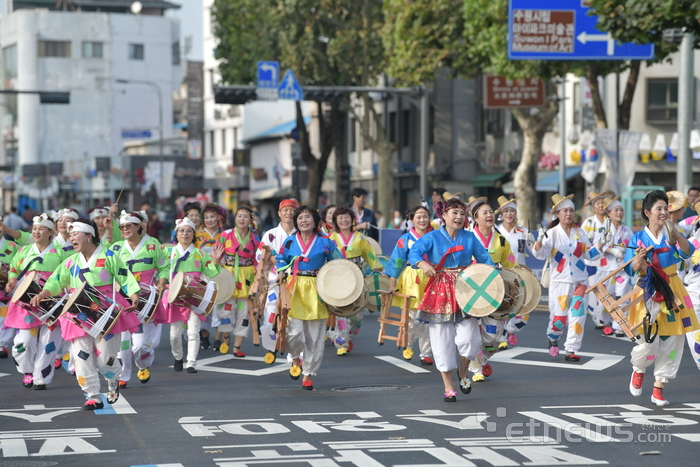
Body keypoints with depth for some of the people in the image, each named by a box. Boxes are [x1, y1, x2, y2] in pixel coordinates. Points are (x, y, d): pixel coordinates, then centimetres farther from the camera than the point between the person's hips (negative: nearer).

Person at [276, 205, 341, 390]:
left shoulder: (325, 242, 2)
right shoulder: (290, 242, 6)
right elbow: (281, 260, 21)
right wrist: (282, 272, 1)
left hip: (316, 290, 0)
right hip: (294, 289, 0)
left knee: (315, 335, 0)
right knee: (294, 330, -14)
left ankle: (308, 375, 11)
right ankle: (295, 358, 19)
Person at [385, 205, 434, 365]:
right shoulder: (405, 239, 1)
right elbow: (397, 262, -1)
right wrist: (392, 285, -5)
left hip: (431, 280, 1)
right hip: (411, 282, -1)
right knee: (412, 317, -1)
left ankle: (426, 353, 9)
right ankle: (408, 344, 26)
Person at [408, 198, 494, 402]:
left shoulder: (470, 238, 7)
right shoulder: (433, 237, -1)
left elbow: (485, 259, 8)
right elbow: (414, 253, -15)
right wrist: (423, 264, -36)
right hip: (440, 293, -1)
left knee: (468, 338, -11)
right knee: (443, 341, 1)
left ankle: (462, 372, 19)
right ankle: (448, 387, 11)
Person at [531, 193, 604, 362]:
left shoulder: (580, 232, 6)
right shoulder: (552, 233, -4)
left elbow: (589, 254, 10)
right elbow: (541, 254, -14)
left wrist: (600, 245, -6)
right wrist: (538, 241, -33)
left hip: (580, 280, 2)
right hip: (559, 281, -2)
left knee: (577, 316, -5)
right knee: (559, 317, -1)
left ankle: (571, 350, 2)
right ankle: (553, 339, 31)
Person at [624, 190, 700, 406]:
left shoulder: (671, 234, 4)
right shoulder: (638, 238, 1)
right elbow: (629, 269, -3)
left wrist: (677, 235, -31)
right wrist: (639, 261, -24)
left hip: (672, 293, 2)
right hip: (648, 294, -2)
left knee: (672, 341, 1)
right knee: (649, 342, -11)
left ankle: (658, 387, 15)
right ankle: (638, 370, 23)